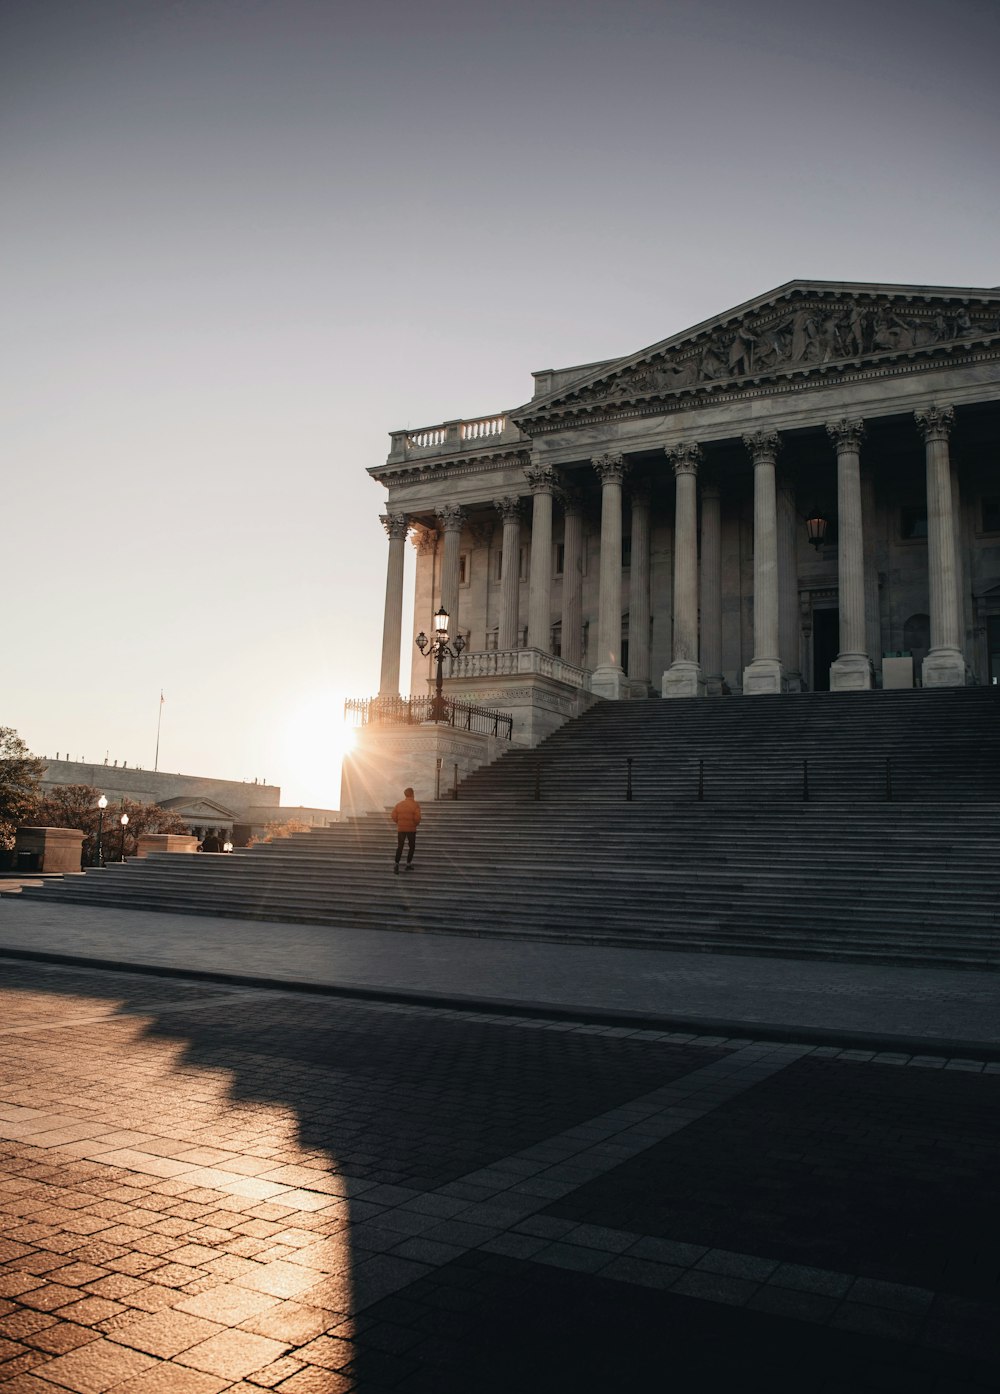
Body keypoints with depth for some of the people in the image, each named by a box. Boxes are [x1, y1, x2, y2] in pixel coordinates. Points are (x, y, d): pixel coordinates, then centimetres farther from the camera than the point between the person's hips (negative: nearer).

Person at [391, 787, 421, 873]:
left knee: (399, 847, 10)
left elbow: (394, 816, -1)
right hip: (411, 829, -3)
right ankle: (408, 864, 15)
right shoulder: (415, 804, -8)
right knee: (411, 846, 14)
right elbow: (417, 817, -17)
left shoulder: (399, 804, 3)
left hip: (400, 829, 3)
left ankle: (396, 863, -4)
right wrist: (415, 824, 3)